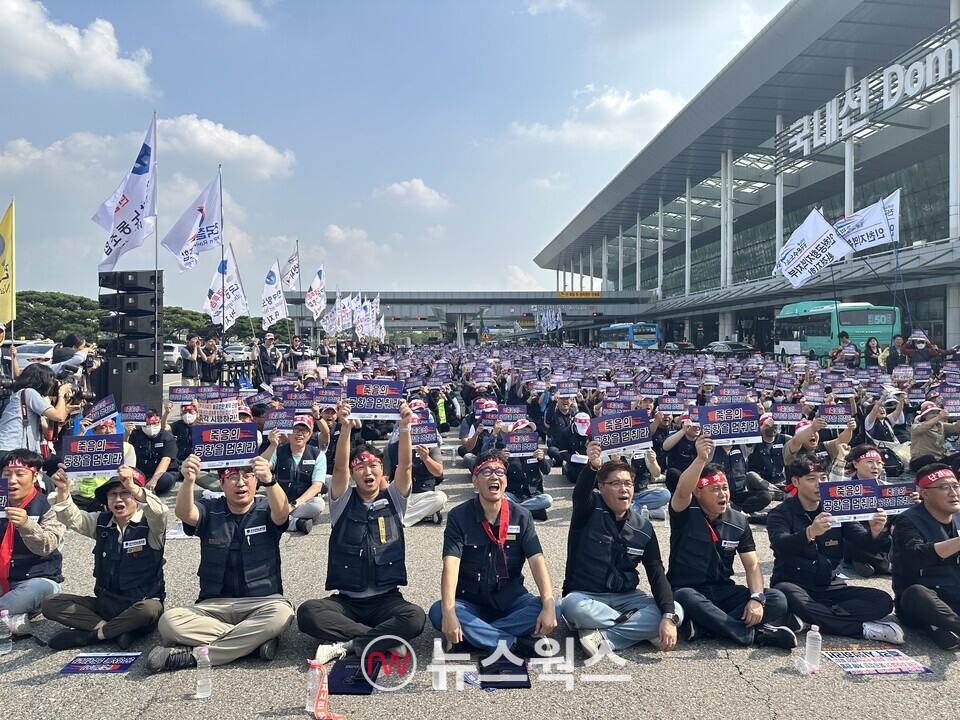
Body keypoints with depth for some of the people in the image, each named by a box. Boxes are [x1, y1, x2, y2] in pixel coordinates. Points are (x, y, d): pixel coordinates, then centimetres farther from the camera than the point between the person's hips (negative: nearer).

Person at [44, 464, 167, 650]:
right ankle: (117, 630, -19)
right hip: (105, 603, 6)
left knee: (149, 609, -39)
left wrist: (133, 487, -47)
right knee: (50, 603, -10)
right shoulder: (101, 522, 8)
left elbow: (159, 512, -32)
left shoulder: (149, 523, -9)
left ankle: (92, 634, -15)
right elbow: (71, 518, -5)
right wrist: (63, 491, -24)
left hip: (139, 606, -5)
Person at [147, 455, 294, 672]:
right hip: (214, 604, 2)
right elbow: (184, 513, -16)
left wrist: (269, 481, -44)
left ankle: (193, 655, -23)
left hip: (261, 602, -2)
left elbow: (282, 512, -23)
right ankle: (258, 638, -21)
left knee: (281, 613, -35)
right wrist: (188, 481, -38)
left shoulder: (265, 510, 1)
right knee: (169, 622, -25)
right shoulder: (210, 510, 6)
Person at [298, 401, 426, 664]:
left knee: (415, 618, -32)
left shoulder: (393, 499, 7)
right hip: (346, 600, 0)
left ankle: (344, 644, -20)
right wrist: (346, 428, -28)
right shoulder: (343, 502, 6)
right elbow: (339, 467, -12)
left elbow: (405, 465, -9)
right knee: (307, 612, -29)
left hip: (386, 599, 0)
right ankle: (382, 637, -22)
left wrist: (404, 427, -26)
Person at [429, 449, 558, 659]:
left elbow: (537, 560, -13)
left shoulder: (521, 516, -2)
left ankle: (473, 636, -23)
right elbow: (451, 565, -21)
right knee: (437, 612, -31)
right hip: (470, 603, -1)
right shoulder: (458, 517, -9)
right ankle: (514, 644, -25)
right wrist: (448, 612, -37)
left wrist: (548, 604, -30)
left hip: (511, 602, 2)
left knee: (554, 608, -25)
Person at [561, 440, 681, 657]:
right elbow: (580, 493, -34)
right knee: (573, 606, -38)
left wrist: (668, 616, -22)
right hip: (585, 596, -3)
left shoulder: (644, 528, 1)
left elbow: (657, 574, -6)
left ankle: (603, 638, -23)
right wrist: (592, 467, -56)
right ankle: (638, 628, -16)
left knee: (676, 612, -20)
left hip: (626, 597, 3)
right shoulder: (589, 510, -9)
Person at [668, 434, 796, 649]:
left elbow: (752, 565, 2)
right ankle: (754, 634, -25)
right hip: (687, 590, -5)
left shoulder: (738, 521, 5)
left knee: (777, 600, -18)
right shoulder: (686, 513, -8)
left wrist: (756, 598, -17)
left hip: (723, 591, 5)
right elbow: (682, 491, -32)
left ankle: (702, 627, -29)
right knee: (685, 598, -40)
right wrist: (701, 459, -47)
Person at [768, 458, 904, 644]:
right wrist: (810, 532, -43)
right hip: (794, 584, -4)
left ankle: (809, 619, -26)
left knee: (883, 601, -17)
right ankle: (862, 628, -26)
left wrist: (875, 532, -24)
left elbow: (867, 545, 0)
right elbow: (781, 545, -24)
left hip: (830, 588, 4)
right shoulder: (781, 513, -3)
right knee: (787, 594, -38)